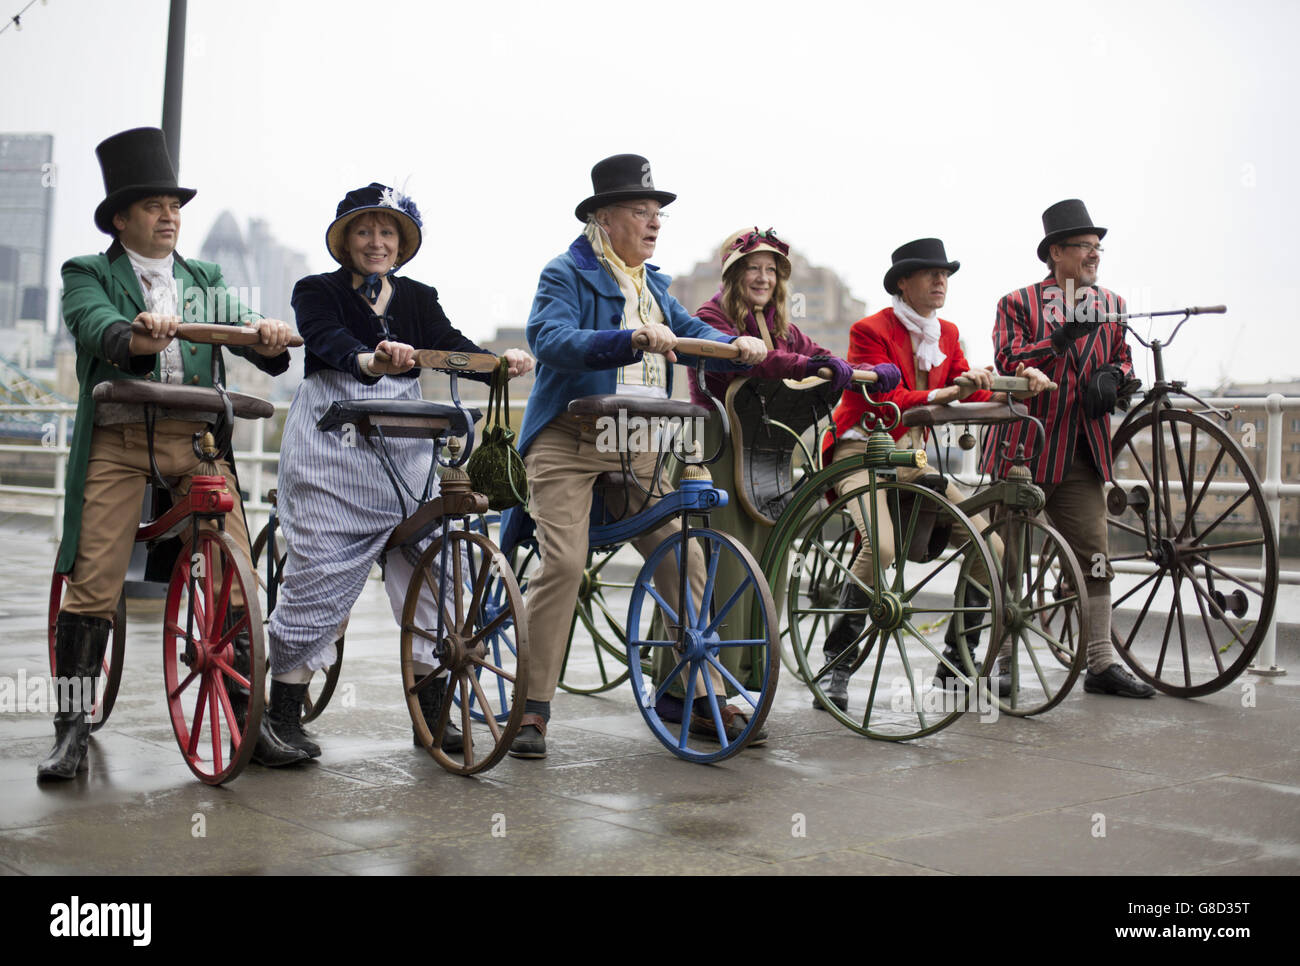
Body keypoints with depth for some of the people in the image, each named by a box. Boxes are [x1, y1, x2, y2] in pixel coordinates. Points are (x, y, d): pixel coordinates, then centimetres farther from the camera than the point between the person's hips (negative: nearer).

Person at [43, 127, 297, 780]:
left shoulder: (205, 281, 21)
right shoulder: (88, 276, 10)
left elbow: (241, 328, 4)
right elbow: (98, 329, -11)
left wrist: (267, 337, -21)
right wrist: (140, 338, -35)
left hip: (198, 440, 2)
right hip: (117, 440, -2)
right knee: (92, 586, -6)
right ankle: (70, 731, 4)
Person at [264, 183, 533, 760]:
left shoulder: (417, 299, 15)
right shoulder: (317, 292, 3)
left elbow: (449, 345, -2)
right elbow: (330, 340, -18)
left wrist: (500, 361, -23)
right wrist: (370, 359, -40)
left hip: (404, 447, 4)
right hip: (332, 446, -4)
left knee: (424, 565, 0)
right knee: (321, 569, -6)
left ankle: (431, 713, 9)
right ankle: (283, 714, 6)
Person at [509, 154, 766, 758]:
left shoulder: (652, 284, 21)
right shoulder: (567, 274, -2)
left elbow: (692, 334, 15)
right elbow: (551, 340, -19)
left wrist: (737, 345, -7)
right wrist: (633, 339, -32)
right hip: (571, 441, -6)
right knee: (563, 563, -15)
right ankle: (532, 709, -6)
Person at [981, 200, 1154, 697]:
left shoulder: (1111, 305, 14)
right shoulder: (1017, 304, 0)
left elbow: (1123, 358, 19)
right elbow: (1007, 362, -13)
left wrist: (1111, 376, -4)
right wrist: (1059, 340, -27)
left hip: (1081, 454, 4)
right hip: (1022, 449, -3)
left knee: (1093, 555, -2)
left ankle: (1101, 663, 4)